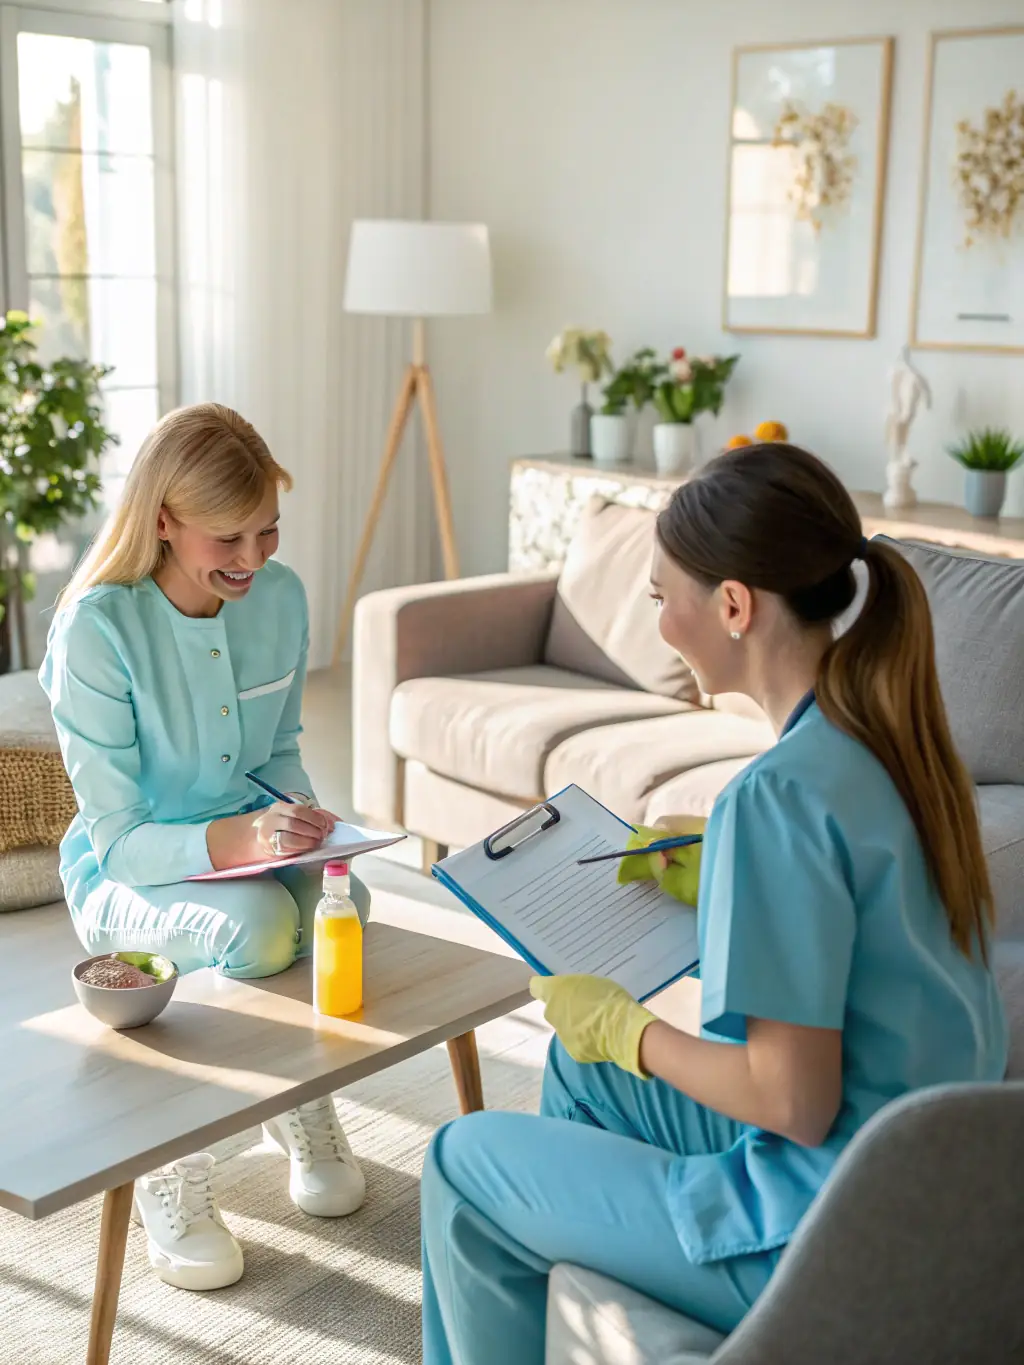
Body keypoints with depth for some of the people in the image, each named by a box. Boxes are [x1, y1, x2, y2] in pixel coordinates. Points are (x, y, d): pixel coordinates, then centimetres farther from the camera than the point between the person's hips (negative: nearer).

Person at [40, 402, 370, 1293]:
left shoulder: (280, 597, -5)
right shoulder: (98, 627, -21)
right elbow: (119, 836, -20)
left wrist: (300, 820, -11)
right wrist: (238, 839, -37)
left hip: (252, 843, 5)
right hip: (126, 871, -4)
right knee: (255, 929, -34)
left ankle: (303, 1109, 3)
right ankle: (170, 1172, -9)